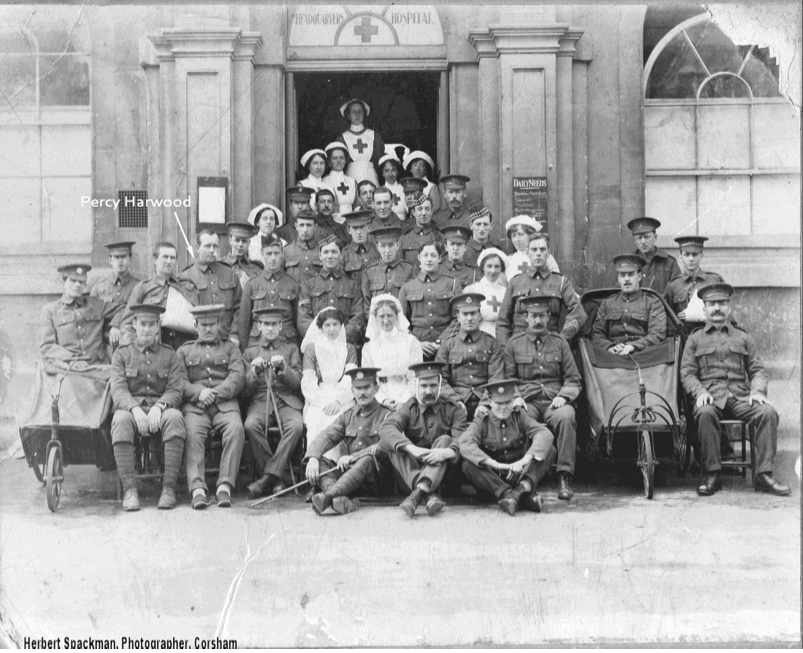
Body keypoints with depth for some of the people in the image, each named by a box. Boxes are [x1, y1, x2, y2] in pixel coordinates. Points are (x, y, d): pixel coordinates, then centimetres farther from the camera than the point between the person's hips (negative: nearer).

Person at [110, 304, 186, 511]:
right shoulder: (121, 354, 13)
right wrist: (135, 409, -22)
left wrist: (158, 407, -18)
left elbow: (176, 391, 4)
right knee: (120, 420, -36)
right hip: (130, 408, 0)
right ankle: (129, 490, -35)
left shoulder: (169, 355, 15)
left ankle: (169, 488, -35)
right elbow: (118, 390, -1)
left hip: (160, 409, 0)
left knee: (174, 417, -35)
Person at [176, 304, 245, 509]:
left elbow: (237, 377, 7)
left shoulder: (231, 348, 23)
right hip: (194, 405, 0)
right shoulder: (184, 351, 24)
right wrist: (199, 392, -11)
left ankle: (225, 486, -35)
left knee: (236, 429, -32)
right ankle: (198, 488, -38)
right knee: (192, 433, -32)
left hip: (225, 402, 0)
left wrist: (216, 393, -9)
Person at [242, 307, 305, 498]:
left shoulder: (291, 349, 19)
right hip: (260, 400, 0)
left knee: (296, 425, -35)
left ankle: (269, 477, -32)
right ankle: (275, 480, -25)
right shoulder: (250, 353, 19)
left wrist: (283, 368, -11)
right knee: (251, 425, -35)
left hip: (287, 400, 0)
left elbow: (298, 382, 7)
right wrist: (254, 371, -9)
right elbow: (244, 390, 10)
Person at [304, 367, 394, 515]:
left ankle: (328, 495, -54)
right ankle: (341, 500, -46)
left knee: (368, 459, -35)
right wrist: (313, 457, -20)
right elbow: (327, 436, 2)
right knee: (320, 461, -18)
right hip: (347, 472, 4)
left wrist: (353, 457, -24)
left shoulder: (386, 415, 4)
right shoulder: (347, 416, 18)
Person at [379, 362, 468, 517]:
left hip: (442, 474, -1)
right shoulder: (408, 408, 4)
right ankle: (431, 495, -40)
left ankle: (418, 493, -46)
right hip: (409, 476, 1)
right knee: (391, 443, -21)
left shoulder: (454, 409, 3)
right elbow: (385, 428, -18)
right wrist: (412, 449, -36)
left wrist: (447, 452, -40)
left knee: (445, 440, -24)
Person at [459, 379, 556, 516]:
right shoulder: (481, 424, 0)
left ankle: (523, 488, -38)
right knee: (468, 465, -29)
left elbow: (545, 434, -14)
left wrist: (525, 459, -33)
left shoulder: (520, 418, 4)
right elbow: (465, 445, -22)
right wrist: (496, 465, -36)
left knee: (549, 450, -16)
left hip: (520, 475, 1)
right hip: (493, 479, -1)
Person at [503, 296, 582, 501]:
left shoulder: (560, 343, 17)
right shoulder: (513, 344, 15)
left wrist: (563, 396, -6)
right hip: (527, 402, -1)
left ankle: (564, 478, -33)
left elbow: (574, 380, 14)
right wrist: (515, 397, -8)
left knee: (566, 417, -35)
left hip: (554, 402, 1)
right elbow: (507, 379, 12)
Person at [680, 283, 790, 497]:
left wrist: (757, 391, -6)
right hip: (711, 398, -2)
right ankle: (712, 475, -29)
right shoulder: (695, 339, 18)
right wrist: (699, 391, -12)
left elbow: (758, 370, 16)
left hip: (741, 397, 2)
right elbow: (687, 373, 9)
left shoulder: (743, 337, 23)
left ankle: (764, 474, -26)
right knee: (705, 413, -38)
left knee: (768, 412, -29)